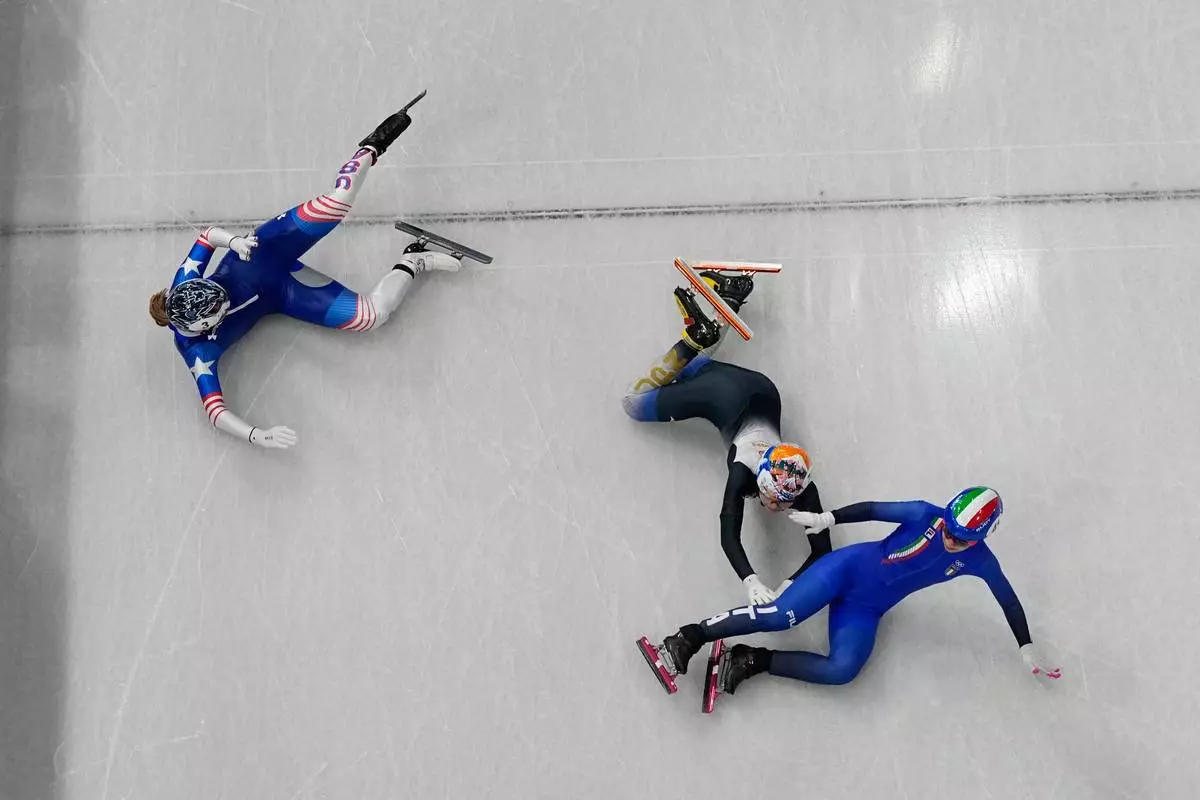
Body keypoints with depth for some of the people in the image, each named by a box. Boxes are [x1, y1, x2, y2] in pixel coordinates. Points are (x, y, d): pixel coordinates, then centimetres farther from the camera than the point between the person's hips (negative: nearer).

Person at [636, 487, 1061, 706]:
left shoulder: (978, 561, -2)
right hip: (848, 568, -3)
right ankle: (686, 640, -24)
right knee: (781, 615, -29)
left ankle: (751, 662, -15)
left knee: (842, 670, -26)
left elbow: (1009, 601, 9)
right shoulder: (926, 515, -11)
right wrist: (828, 518, -12)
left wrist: (1027, 651, 12)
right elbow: (873, 509, -4)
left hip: (866, 610, 3)